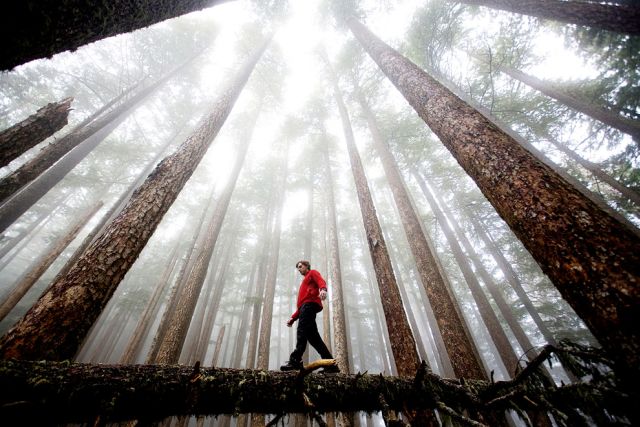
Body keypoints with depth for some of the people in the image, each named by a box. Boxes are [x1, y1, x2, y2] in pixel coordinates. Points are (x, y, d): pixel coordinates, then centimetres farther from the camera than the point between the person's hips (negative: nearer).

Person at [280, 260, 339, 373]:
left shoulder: (312, 273, 16)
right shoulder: (304, 283, 39)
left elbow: (321, 281, -9)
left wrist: (323, 289, -33)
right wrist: (293, 318, 22)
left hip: (310, 304, -8)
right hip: (306, 306, 8)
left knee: (302, 330, -23)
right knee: (313, 336, -2)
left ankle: (295, 360, -34)